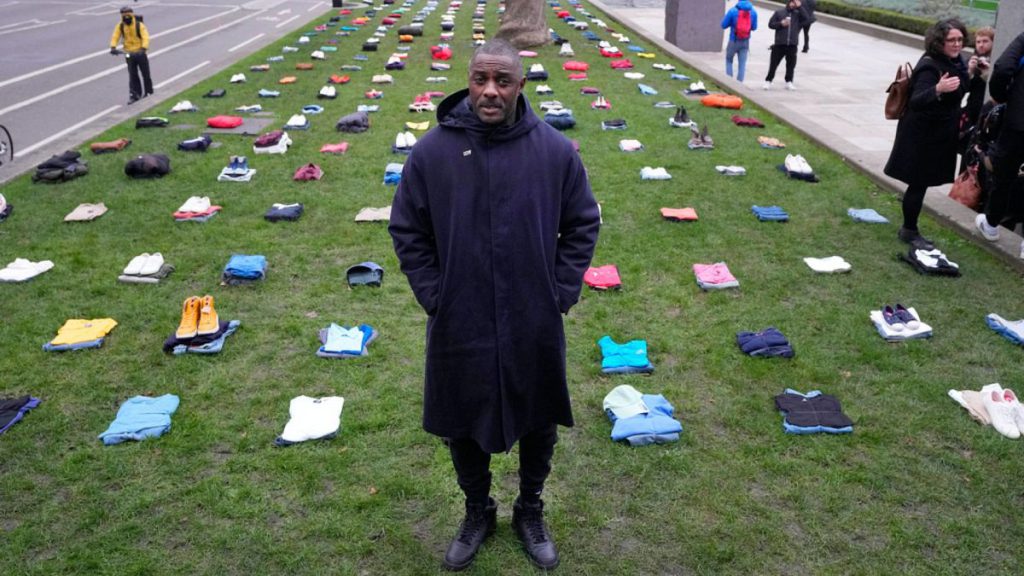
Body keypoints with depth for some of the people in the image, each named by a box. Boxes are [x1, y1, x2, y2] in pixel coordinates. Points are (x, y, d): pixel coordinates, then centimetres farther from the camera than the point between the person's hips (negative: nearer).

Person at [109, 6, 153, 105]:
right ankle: (134, 95, 5)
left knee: (145, 74, 7)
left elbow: (145, 38, -22)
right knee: (133, 75, 0)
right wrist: (113, 47, -26)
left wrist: (143, 49, -38)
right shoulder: (120, 26, -1)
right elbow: (115, 37, -8)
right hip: (129, 54, 2)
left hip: (140, 53, -2)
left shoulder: (139, 25, -11)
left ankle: (148, 93, 22)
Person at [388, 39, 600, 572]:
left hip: (534, 326, 1)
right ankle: (477, 512, 44)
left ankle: (530, 512, 44)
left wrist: (561, 293, -3)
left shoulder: (555, 151, -8)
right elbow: (407, 232, 0)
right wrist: (433, 297, -5)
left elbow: (582, 226, 2)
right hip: (459, 326, 0)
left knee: (539, 425, 18)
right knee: (463, 427, 17)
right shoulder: (432, 152, -9)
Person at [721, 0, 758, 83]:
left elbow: (724, 25, -5)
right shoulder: (753, 12, -2)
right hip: (745, 42, 2)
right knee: (742, 64, 7)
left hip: (734, 41, -2)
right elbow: (754, 27, 7)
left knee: (729, 61, 16)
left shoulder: (733, 11, -11)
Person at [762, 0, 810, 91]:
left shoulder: (798, 13, 7)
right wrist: (781, 24, -11)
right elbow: (771, 24, 5)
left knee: (791, 64, 7)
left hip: (792, 45, 1)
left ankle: (789, 82, 19)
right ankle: (768, 81, 11)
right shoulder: (779, 12, 5)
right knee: (773, 63, 1)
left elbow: (805, 18, -12)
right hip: (779, 44, -1)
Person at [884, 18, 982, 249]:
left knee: (921, 182, 18)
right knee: (919, 182, -1)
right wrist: (937, 89, -51)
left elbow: (966, 89, 21)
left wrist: (971, 73, 4)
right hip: (922, 135, -9)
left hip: (939, 134, 9)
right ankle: (909, 232, 11)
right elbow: (915, 102, -35)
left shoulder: (955, 61, 5)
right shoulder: (930, 66, -22)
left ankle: (909, 227, 33)